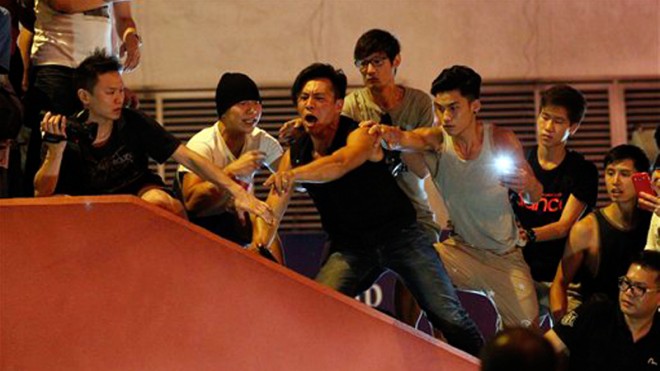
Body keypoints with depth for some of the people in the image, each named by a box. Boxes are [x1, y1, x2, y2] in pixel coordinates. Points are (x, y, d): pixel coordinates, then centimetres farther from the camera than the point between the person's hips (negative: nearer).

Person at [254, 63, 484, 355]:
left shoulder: (360, 135, -19)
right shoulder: (295, 154, -4)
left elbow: (341, 163, -43)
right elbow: (272, 211, -9)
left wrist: (293, 175, -62)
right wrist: (257, 249, -31)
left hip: (398, 232, -4)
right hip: (349, 246, 4)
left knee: (450, 318, -9)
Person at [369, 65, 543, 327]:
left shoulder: (501, 140, -11)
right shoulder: (437, 140, -13)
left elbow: (534, 197, -5)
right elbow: (408, 140, -36)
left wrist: (528, 186, -30)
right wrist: (389, 135, -60)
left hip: (505, 256, 0)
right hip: (462, 249, 0)